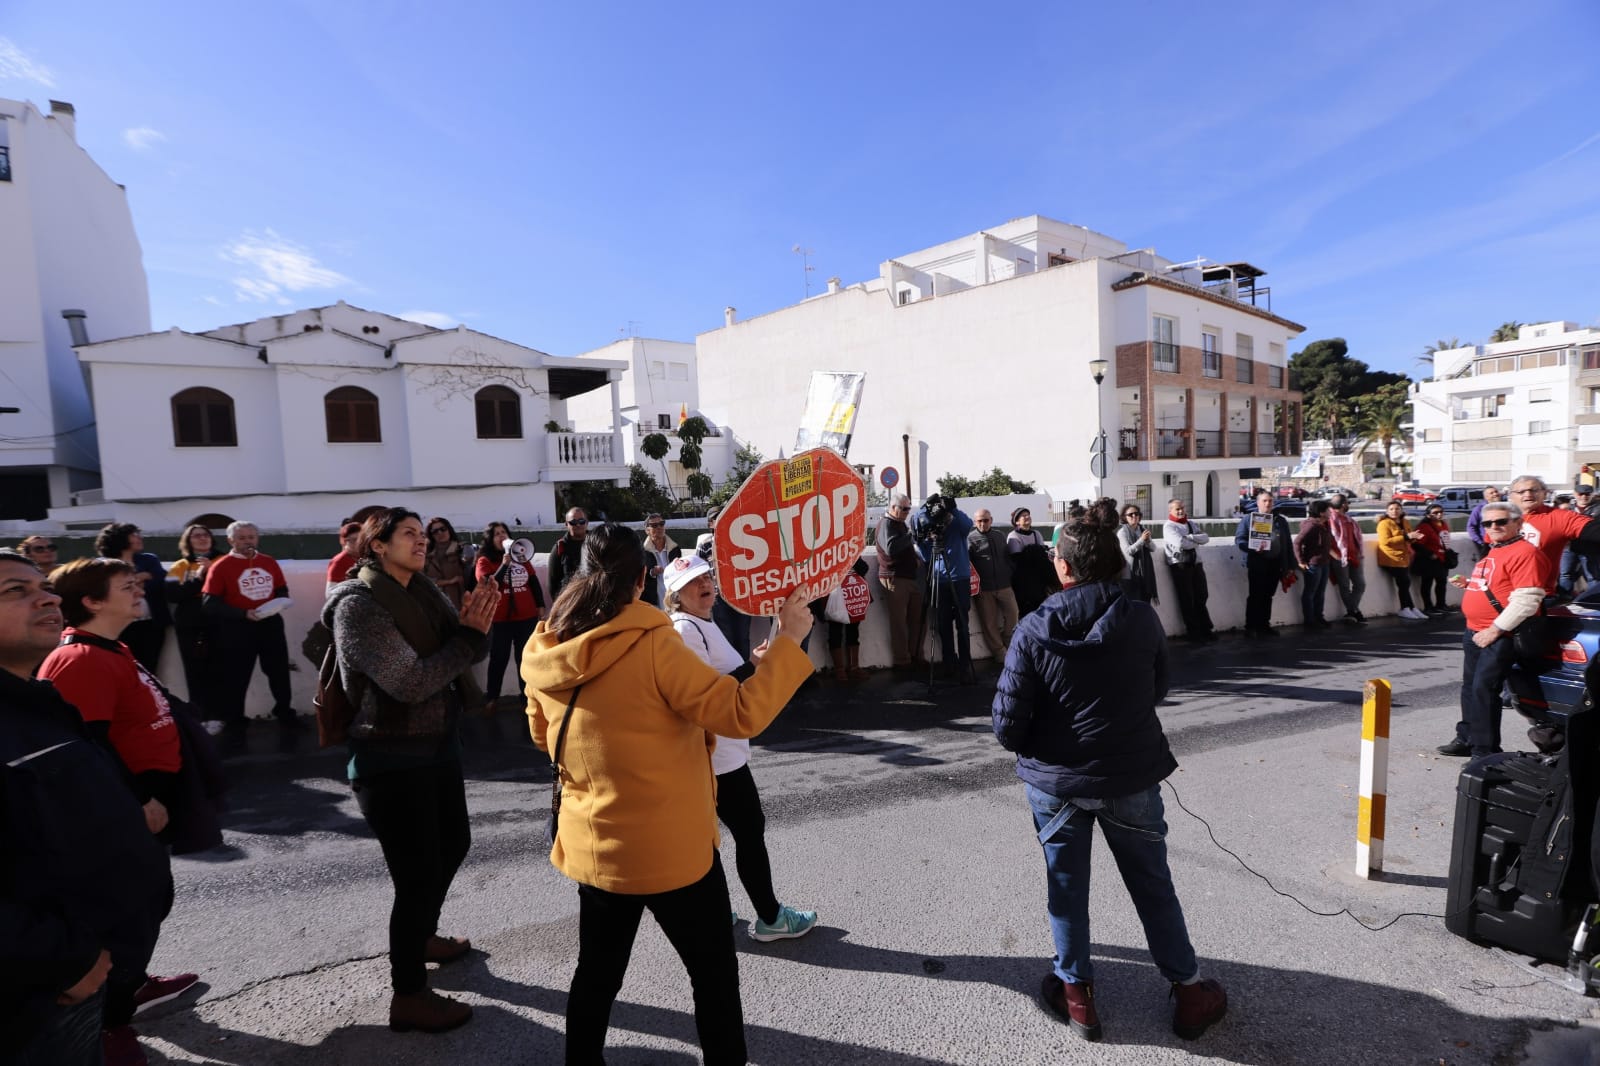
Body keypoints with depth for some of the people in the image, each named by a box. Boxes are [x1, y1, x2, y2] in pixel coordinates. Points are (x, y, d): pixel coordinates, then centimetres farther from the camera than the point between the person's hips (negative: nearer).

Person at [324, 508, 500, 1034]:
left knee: (453, 843, 23)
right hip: (391, 758, -8)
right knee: (417, 873, -1)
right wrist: (470, 636, -19)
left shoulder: (424, 591, 5)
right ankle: (408, 996, 19)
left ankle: (422, 935, 49)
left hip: (438, 743, 8)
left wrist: (477, 627, -19)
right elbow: (410, 681, -25)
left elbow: (462, 652, 2)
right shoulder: (358, 605, -18)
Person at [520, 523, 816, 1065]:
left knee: (598, 969, 25)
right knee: (713, 971, 15)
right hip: (670, 846, -6)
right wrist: (788, 640, -19)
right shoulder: (652, 645, -24)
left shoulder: (544, 652, -5)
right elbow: (741, 714, -25)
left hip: (593, 844, 6)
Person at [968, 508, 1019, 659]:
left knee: (1012, 614, 6)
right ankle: (998, 651, 14)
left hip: (1004, 585, 4)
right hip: (984, 588, -4)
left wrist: (1011, 575, 17)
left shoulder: (1000, 536, 12)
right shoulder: (970, 539, -4)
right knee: (989, 621, 1)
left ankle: (1010, 644, 26)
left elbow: (1008, 557, 22)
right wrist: (974, 584, -15)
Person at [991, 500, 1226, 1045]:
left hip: (1055, 780, -1)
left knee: (1066, 886, 18)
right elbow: (1157, 690, 6)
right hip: (1131, 777, 2)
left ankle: (1076, 991, 32)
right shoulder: (1142, 619, -11)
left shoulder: (1034, 630, -18)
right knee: (1153, 883, 21)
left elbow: (1008, 727, -16)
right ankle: (1188, 989, 36)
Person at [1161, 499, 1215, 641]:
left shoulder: (1191, 524, 16)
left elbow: (1206, 538, 1)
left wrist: (1190, 537, -13)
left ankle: (1207, 629, 23)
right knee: (1187, 600, 3)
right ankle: (1194, 632, 14)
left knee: (1202, 597, 11)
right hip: (1180, 565, -6)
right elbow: (1180, 543, -20)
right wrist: (1197, 541, -4)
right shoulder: (1169, 527, -5)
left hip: (1196, 564, 6)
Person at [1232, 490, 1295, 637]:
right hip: (1257, 564, -4)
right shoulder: (1248, 518, 2)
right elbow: (1239, 540, -5)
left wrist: (1290, 565, 8)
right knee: (1255, 596, -3)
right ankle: (1250, 627, 1)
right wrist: (1254, 547, -22)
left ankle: (1264, 625, 19)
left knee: (1268, 596, 11)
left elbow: (1288, 544, 14)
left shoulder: (1281, 521, 15)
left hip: (1275, 564, 4)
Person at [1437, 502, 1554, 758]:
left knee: (1484, 689, -9)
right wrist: (1468, 583, 11)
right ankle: (1467, 739, 27)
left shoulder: (1525, 553, -14)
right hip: (1475, 633, 10)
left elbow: (1526, 600, -22)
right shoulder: (1493, 552, 17)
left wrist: (1495, 630, -22)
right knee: (1470, 688, 16)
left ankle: (1485, 751, 0)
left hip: (1501, 637, -10)